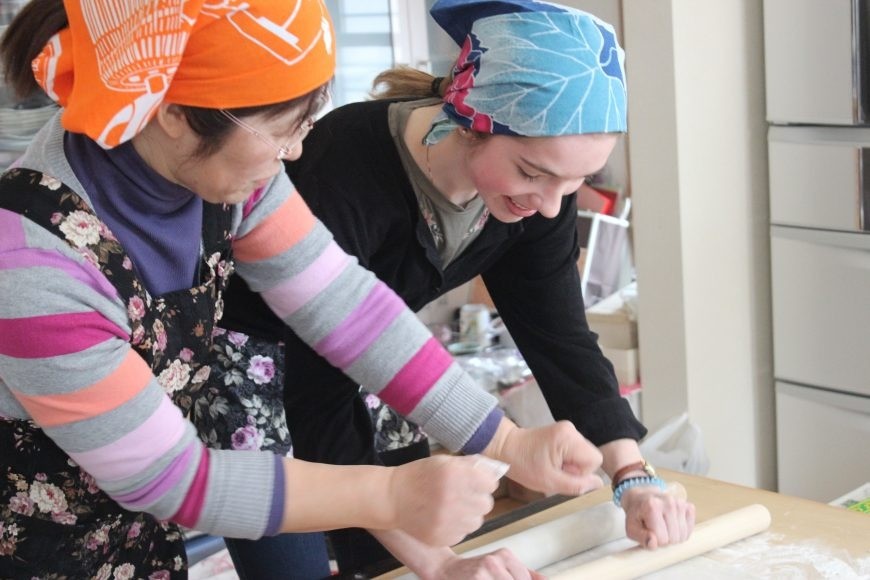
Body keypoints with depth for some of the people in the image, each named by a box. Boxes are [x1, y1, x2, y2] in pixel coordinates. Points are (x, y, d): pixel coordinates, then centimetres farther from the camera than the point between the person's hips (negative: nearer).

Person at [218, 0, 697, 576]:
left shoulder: (537, 185, -19)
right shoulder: (346, 173, -38)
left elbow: (559, 335, -11)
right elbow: (324, 397, -38)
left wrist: (634, 477, -22)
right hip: (238, 354, -5)